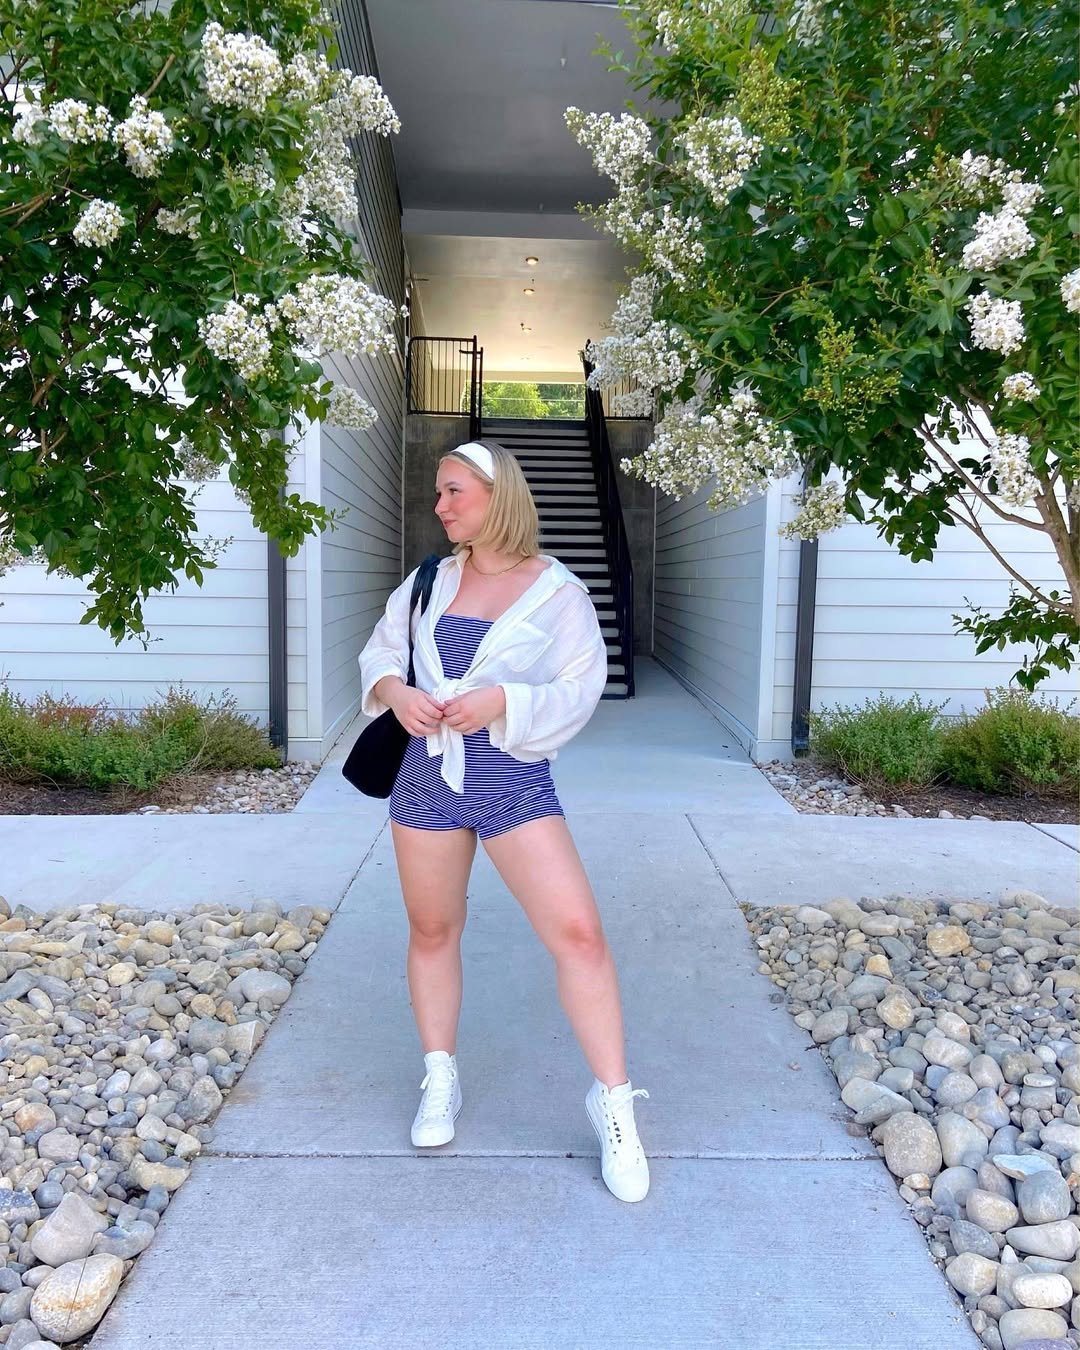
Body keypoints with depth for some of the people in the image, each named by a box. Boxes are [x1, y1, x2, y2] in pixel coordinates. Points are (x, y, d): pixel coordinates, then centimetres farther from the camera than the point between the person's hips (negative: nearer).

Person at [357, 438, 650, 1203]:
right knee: (432, 932, 15)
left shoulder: (558, 591, -4)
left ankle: (614, 1101, 5)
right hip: (426, 777, 4)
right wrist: (393, 690, -9)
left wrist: (502, 702, -22)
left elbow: (581, 689, -8)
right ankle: (441, 1082, 35)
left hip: (515, 783, -4)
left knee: (578, 932, -13)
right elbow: (380, 653, 13)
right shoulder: (429, 581, 7)